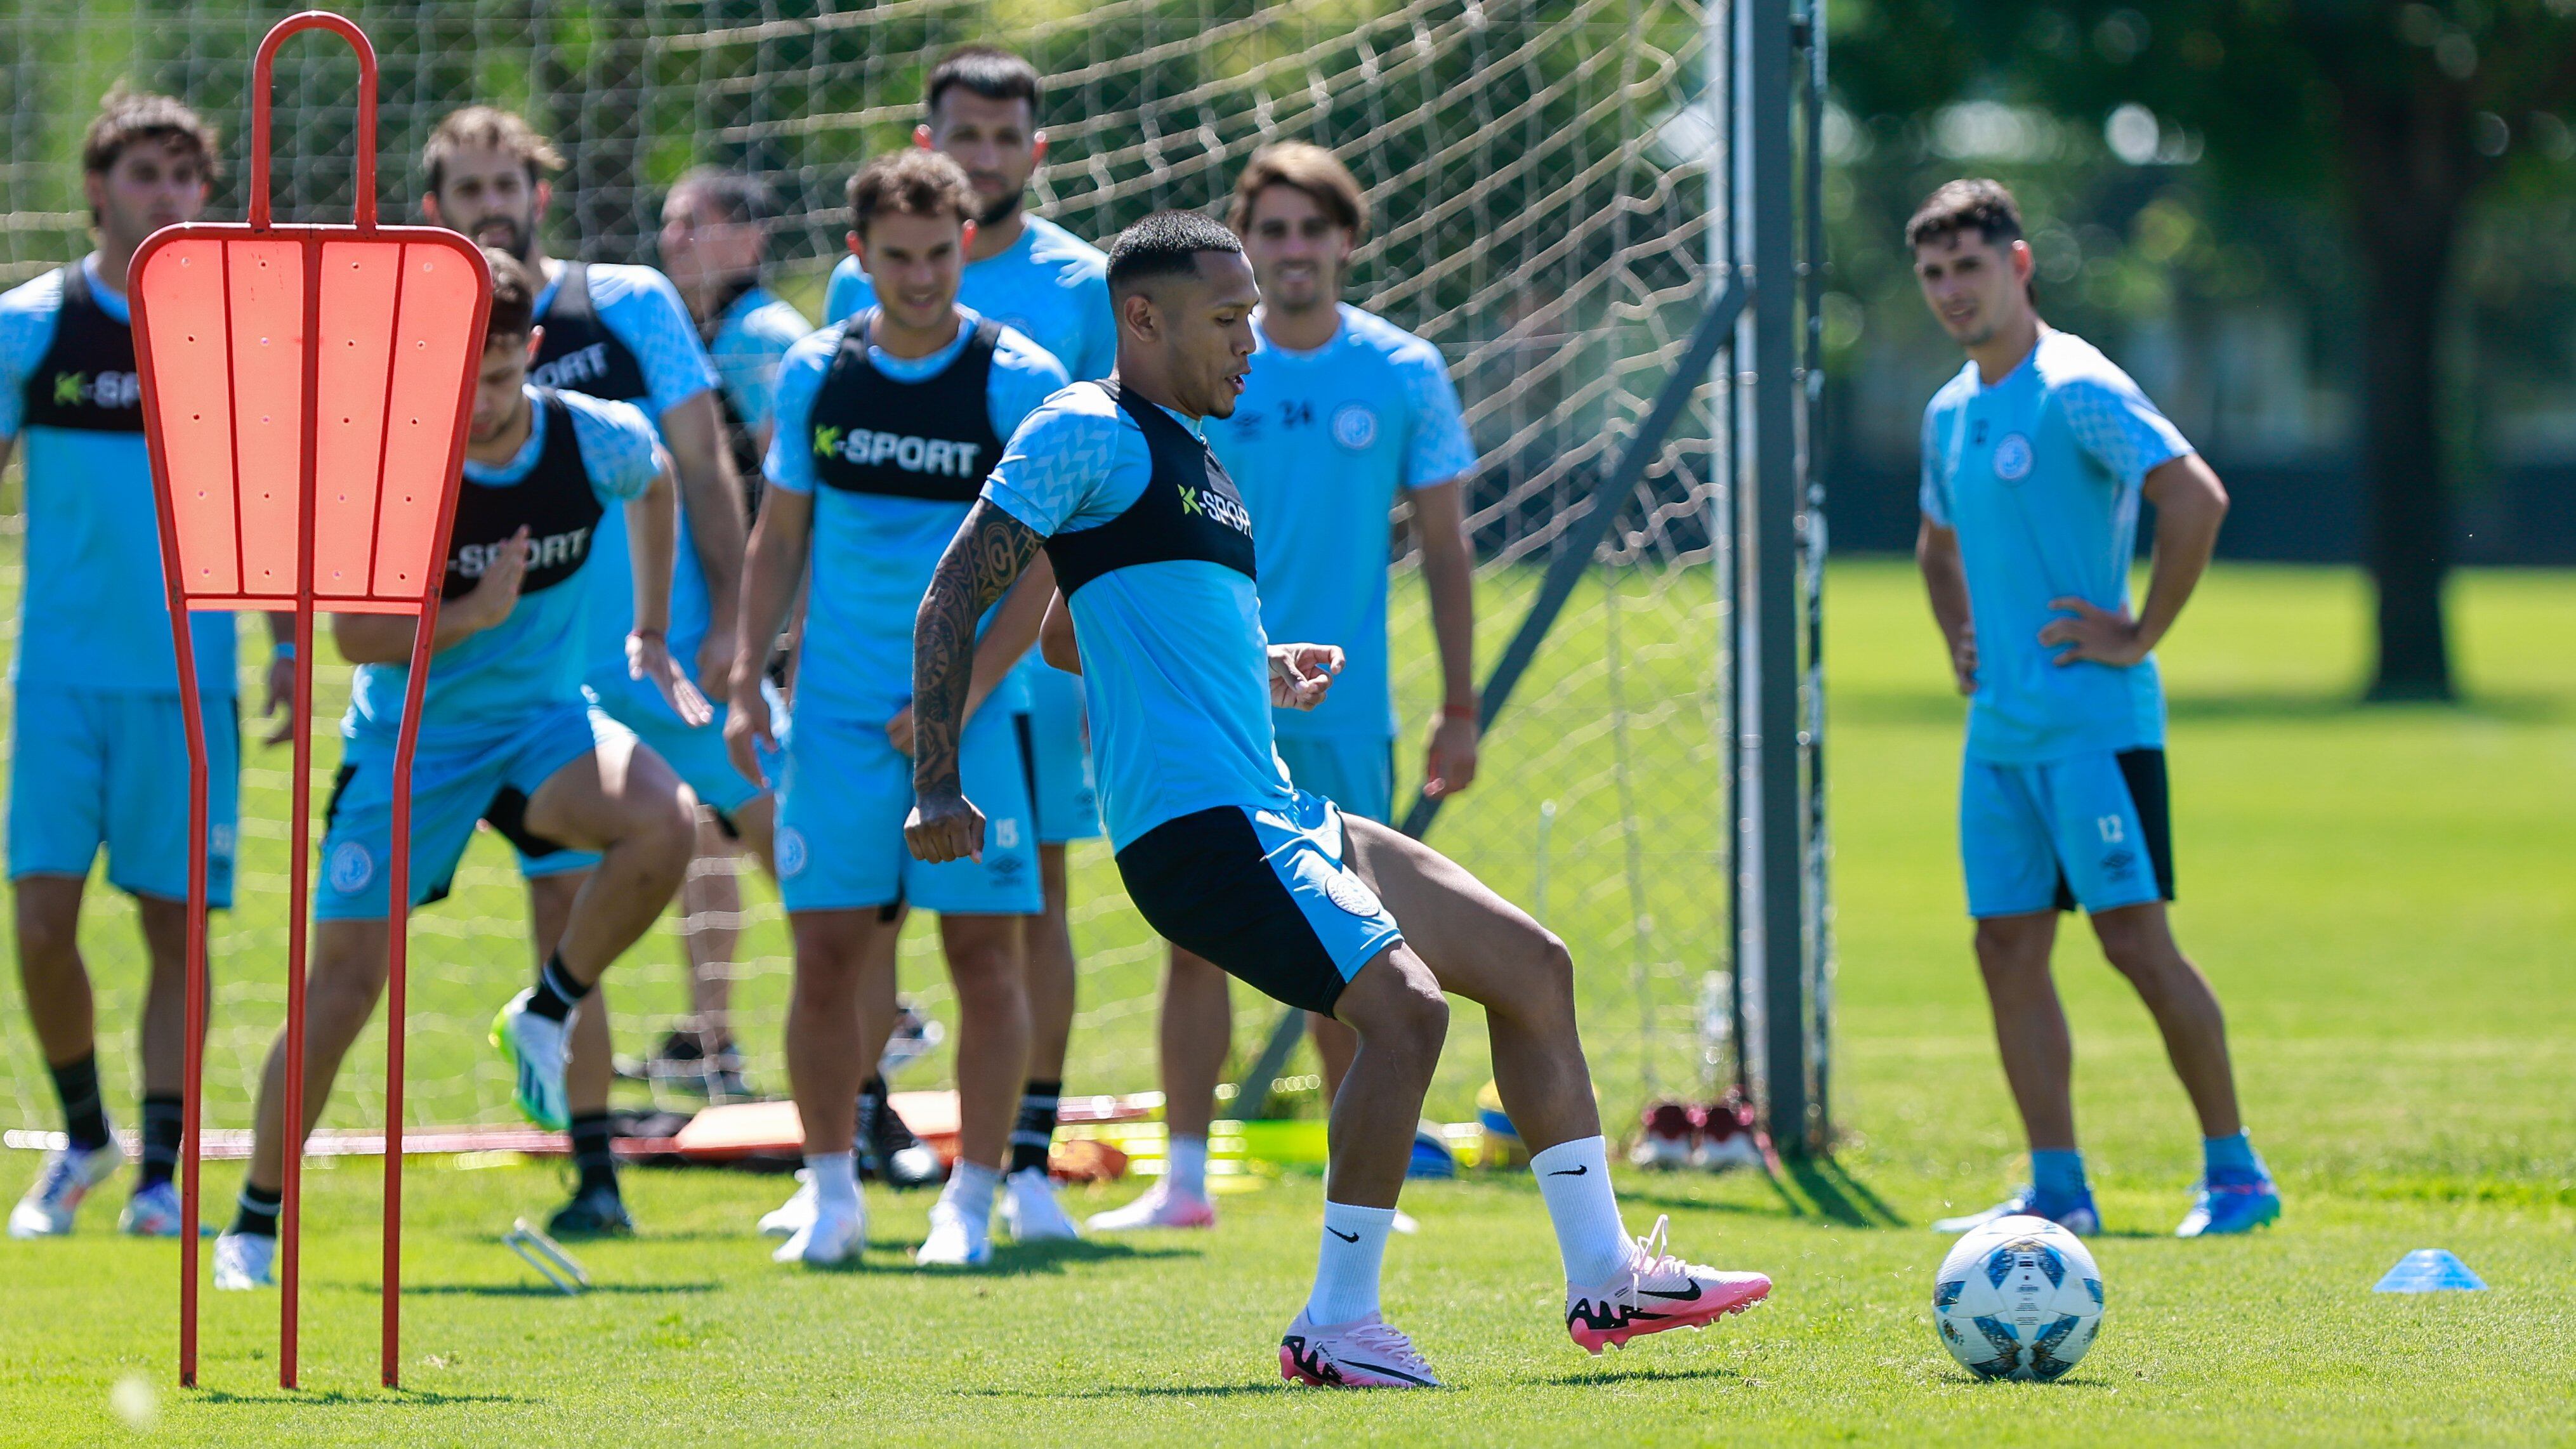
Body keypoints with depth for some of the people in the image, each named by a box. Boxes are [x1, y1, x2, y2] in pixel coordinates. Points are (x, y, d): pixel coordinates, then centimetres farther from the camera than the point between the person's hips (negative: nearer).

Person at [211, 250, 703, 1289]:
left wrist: (650, 635, 16)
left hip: (540, 723, 2)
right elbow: (354, 634, -15)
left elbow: (654, 486, 14)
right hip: (409, 742, -2)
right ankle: (253, 1225, 10)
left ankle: (547, 1016, -5)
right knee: (344, 982, -5)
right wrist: (472, 617, -29)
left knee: (666, 824, -28)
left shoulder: (599, 441, -12)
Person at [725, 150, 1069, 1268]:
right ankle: (832, 1191, 10)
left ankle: (974, 1195, 5)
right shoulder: (816, 374, 5)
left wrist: (961, 694, -13)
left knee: (986, 953, -3)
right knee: (828, 951, -2)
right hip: (837, 711, 2)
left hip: (974, 715, -2)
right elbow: (779, 538, 13)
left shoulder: (1020, 383, -4)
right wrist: (746, 678, 4)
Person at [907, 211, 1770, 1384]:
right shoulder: (1087, 434, -5)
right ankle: (1336, 1327, -15)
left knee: (1530, 964, 10)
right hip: (1191, 821, -10)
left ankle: (1604, 1279, 15)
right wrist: (937, 788, -14)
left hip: (1273, 815, 10)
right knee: (1405, 1004, -24)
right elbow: (954, 601, -9)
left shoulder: (1191, 455, 23)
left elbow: (1067, 634, 34)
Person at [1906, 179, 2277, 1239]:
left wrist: (2142, 633, -18)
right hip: (1999, 726, 8)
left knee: (2135, 940, -9)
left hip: (2093, 717, -8)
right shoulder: (1950, 414, 15)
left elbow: (2196, 497, -23)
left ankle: (2235, 1170, -1)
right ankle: (2056, 1188, 7)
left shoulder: (2075, 389, -11)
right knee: (2008, 951, 4)